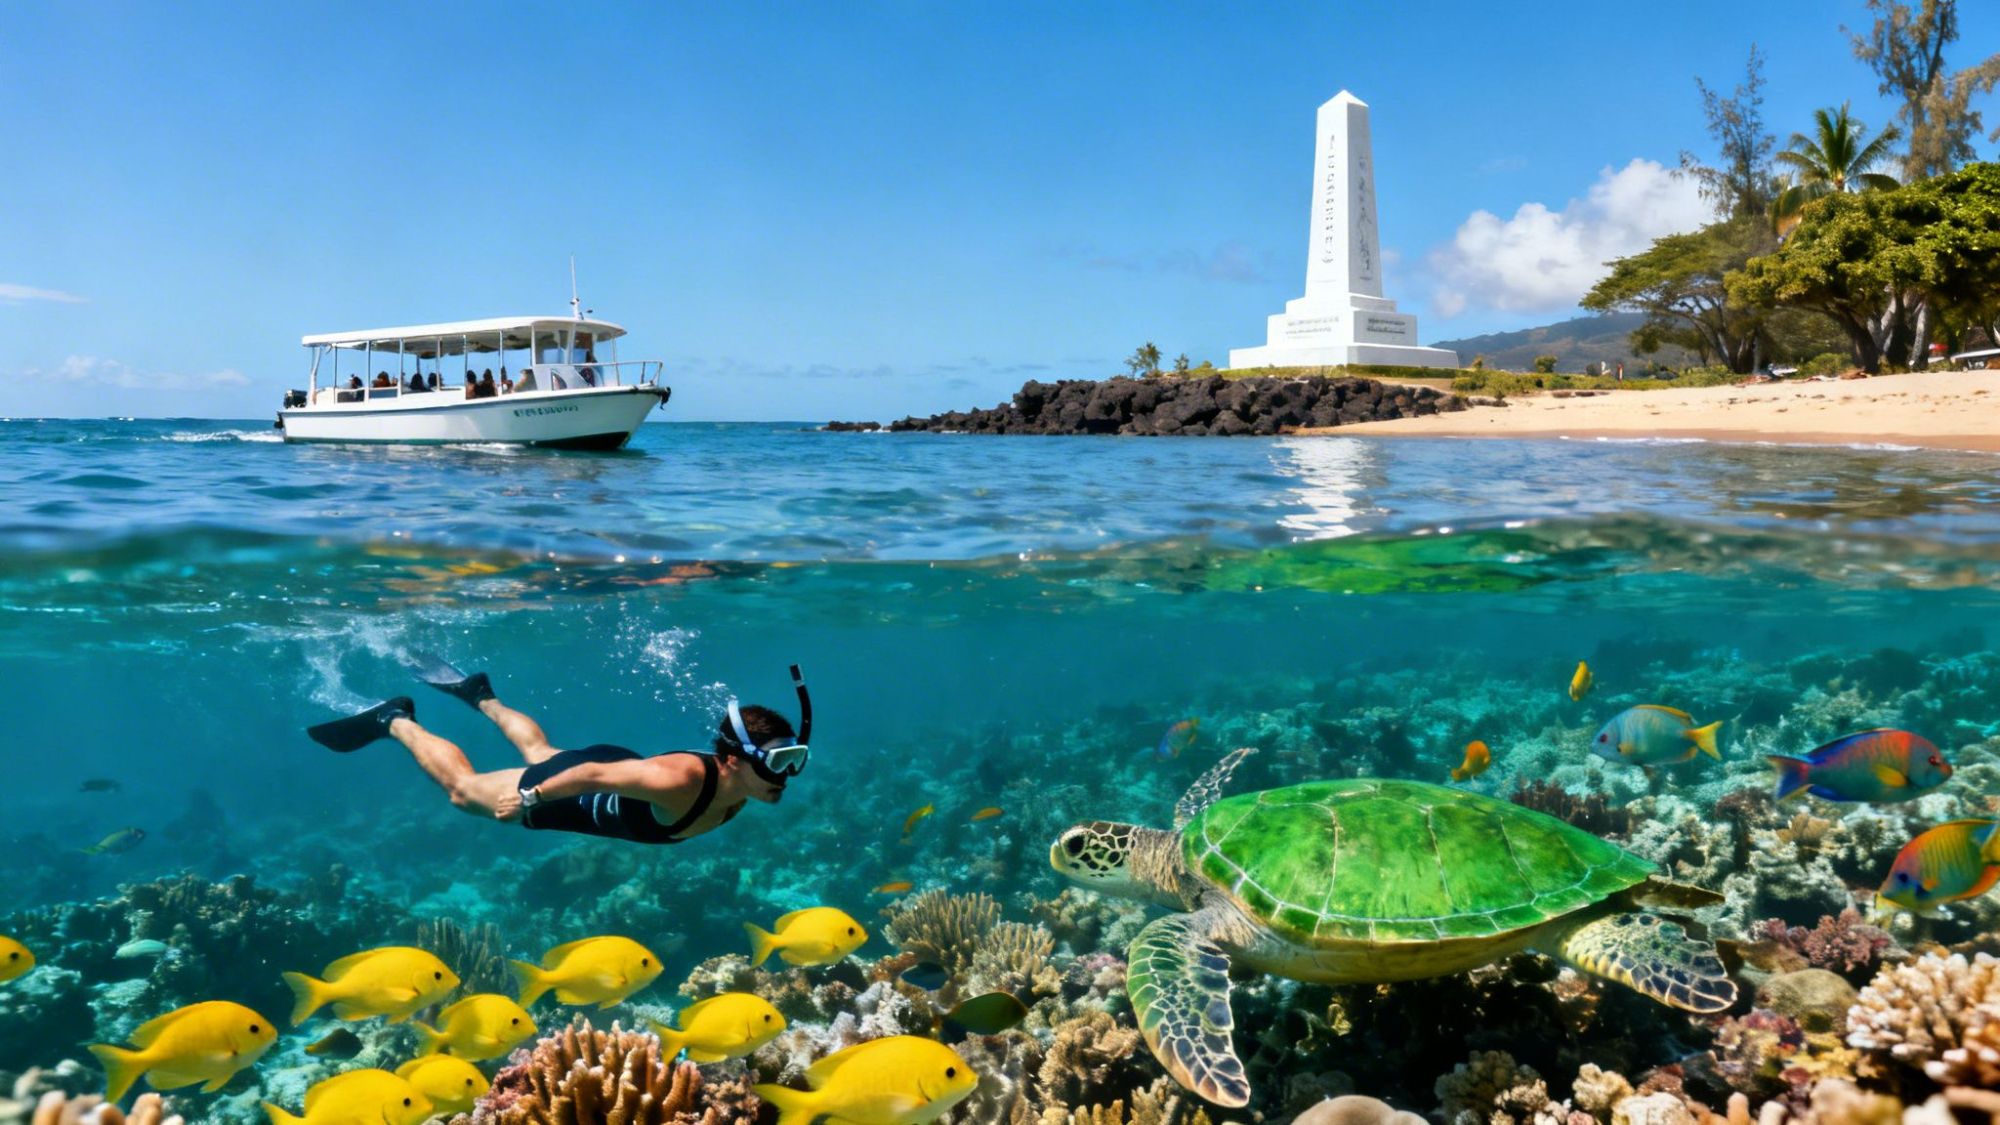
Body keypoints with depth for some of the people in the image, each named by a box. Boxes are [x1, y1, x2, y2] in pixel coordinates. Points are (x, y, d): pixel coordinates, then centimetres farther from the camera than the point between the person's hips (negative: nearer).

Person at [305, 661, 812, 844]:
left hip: (616, 770, 6)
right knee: (462, 787, 18)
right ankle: (395, 720, 37)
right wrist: (528, 798, -24)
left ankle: (481, 695, 58)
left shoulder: (740, 788, -23)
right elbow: (591, 775, -36)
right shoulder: (681, 780, -46)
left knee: (539, 752, 38)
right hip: (573, 788, -6)